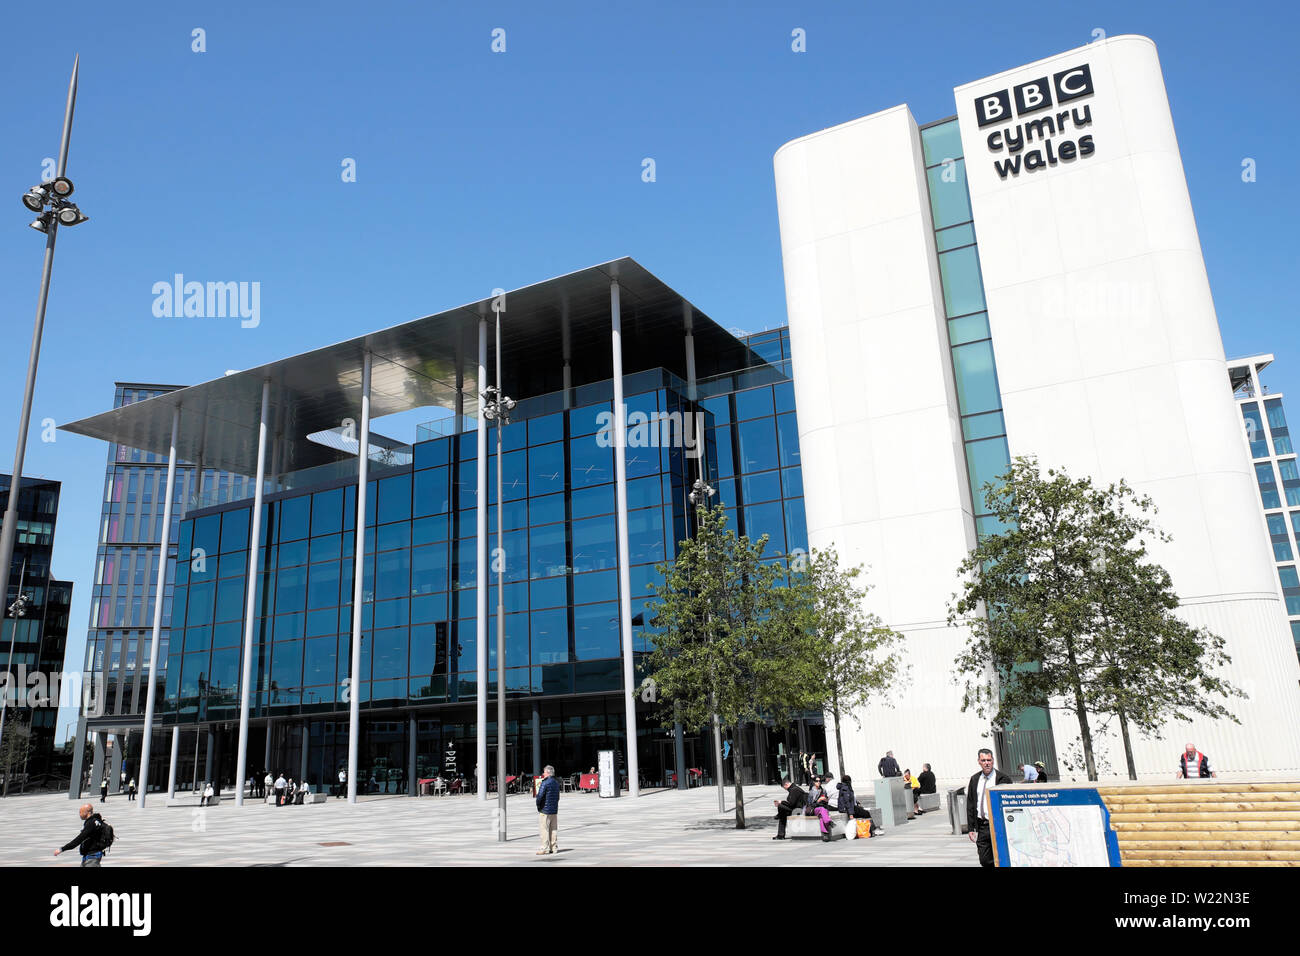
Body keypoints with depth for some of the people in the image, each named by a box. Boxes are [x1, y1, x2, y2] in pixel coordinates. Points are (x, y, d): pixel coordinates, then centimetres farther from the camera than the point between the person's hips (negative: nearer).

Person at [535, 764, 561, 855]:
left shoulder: (545, 783, -15)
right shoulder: (556, 782, 10)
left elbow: (540, 796, -19)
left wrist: (538, 805, -3)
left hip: (545, 810, -7)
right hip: (554, 810, 7)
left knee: (544, 829, -1)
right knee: (554, 829, 11)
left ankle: (545, 849, -1)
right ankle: (554, 848, 14)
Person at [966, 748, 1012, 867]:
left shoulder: (1003, 779, -5)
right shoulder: (974, 779, 6)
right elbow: (970, 805, 9)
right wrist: (971, 828, 5)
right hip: (981, 826, 4)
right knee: (984, 860, 6)